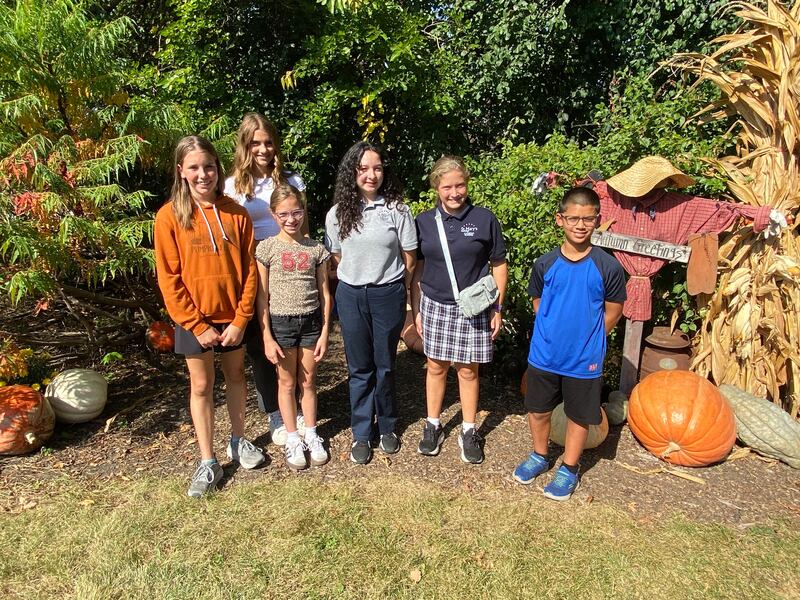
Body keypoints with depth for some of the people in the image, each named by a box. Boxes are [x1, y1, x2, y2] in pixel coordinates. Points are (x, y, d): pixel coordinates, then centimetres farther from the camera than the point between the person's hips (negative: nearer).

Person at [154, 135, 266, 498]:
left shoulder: (236, 214, -4)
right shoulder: (169, 216, -10)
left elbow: (249, 270, -3)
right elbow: (169, 279, -10)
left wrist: (240, 320, -8)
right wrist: (197, 325, -12)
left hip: (233, 316, 2)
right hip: (195, 319, -2)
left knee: (236, 377, 17)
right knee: (201, 387, 10)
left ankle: (238, 441, 38)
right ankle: (207, 463, 23)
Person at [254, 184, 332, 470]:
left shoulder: (316, 248, 1)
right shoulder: (267, 248, -5)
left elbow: (325, 294, 3)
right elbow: (261, 296, -4)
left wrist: (324, 332, 0)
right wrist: (267, 338, -7)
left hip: (311, 321, 2)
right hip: (280, 322, -1)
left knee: (308, 381, 12)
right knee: (287, 382, 11)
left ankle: (311, 435, 29)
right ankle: (292, 439, 26)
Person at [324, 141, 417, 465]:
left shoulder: (397, 210, -6)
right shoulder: (337, 213, 1)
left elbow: (409, 259, 0)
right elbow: (336, 257, 10)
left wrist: (395, 291, 6)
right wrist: (357, 280, 9)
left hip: (388, 295, -1)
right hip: (351, 296, 2)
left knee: (385, 365, 10)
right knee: (359, 368, 10)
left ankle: (387, 427, 30)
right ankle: (361, 434, 24)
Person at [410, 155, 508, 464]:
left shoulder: (484, 219, -6)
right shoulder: (424, 222, -1)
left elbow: (499, 264, 1)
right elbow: (417, 269, 5)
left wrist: (498, 308, -1)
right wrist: (416, 310, 4)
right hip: (435, 306, 2)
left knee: (468, 371, 9)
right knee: (436, 367, 13)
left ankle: (469, 431, 26)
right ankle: (433, 425, 30)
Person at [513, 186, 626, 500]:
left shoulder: (608, 267, -13)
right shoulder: (545, 264, -7)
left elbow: (613, 312, -1)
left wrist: (588, 341, 1)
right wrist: (553, 333, 2)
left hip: (584, 360, -2)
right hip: (544, 356, 2)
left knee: (579, 416, 15)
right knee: (538, 410, 17)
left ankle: (569, 469, 37)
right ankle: (539, 456, 43)